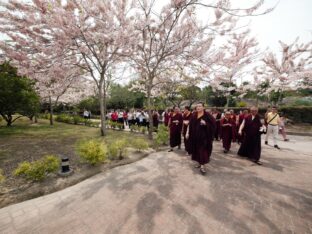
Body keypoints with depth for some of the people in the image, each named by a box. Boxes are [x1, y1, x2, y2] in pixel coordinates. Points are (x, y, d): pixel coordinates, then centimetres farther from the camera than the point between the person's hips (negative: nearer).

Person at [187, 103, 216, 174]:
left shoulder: (207, 115, -6)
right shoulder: (193, 115, 5)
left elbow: (213, 123, -8)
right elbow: (190, 125, 8)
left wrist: (205, 123, -23)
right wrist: (188, 133, 5)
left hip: (204, 135, -4)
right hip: (195, 135, 5)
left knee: (203, 149, -4)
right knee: (196, 148, 12)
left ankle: (203, 165, 3)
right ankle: (198, 162, 29)